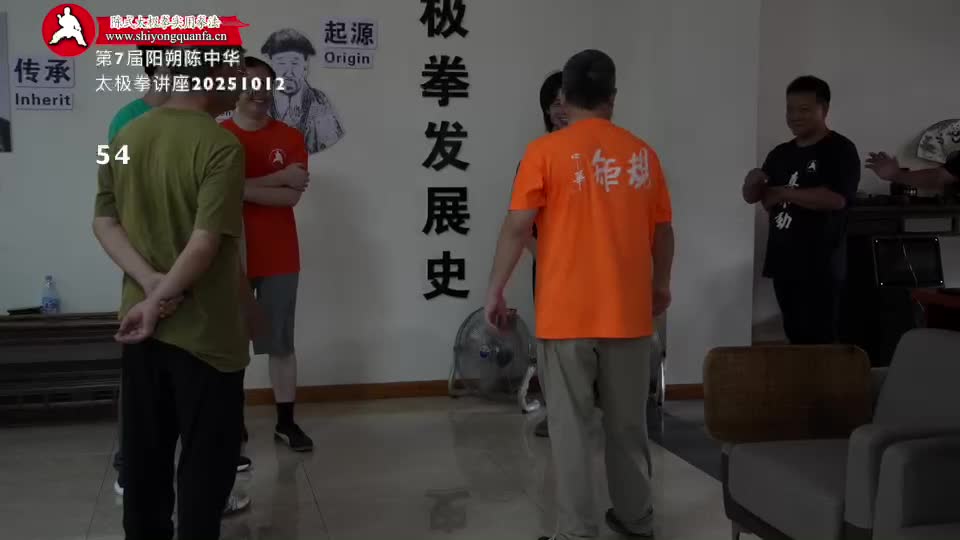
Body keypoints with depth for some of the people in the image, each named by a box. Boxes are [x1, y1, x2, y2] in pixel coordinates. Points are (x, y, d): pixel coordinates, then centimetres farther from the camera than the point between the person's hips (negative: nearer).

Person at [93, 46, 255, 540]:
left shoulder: (126, 137, 4)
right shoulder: (221, 145, -17)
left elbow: (104, 222, 3)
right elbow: (206, 243, -23)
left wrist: (150, 283, -6)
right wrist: (157, 301, -14)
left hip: (141, 324, 7)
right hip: (204, 328, -6)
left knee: (144, 450, 16)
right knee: (206, 456, 7)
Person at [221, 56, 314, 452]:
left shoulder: (290, 138, 3)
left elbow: (292, 197, -8)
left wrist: (242, 186, -18)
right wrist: (278, 178, -17)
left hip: (279, 259, 2)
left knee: (282, 343, 8)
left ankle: (286, 422, 17)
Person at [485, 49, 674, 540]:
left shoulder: (546, 151, -6)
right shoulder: (641, 153, 5)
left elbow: (517, 227, -10)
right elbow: (662, 229, 11)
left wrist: (495, 292, -1)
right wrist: (661, 286, 26)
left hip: (566, 314, -3)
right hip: (628, 311, 4)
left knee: (571, 426, 4)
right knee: (627, 424, 16)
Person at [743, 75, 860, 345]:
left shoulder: (840, 150, -6)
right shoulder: (781, 153, 15)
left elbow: (835, 199, -21)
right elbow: (752, 197, 18)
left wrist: (783, 193, -12)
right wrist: (753, 182, -6)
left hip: (820, 267, -7)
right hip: (783, 263, 7)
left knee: (819, 341, -6)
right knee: (795, 338, 11)